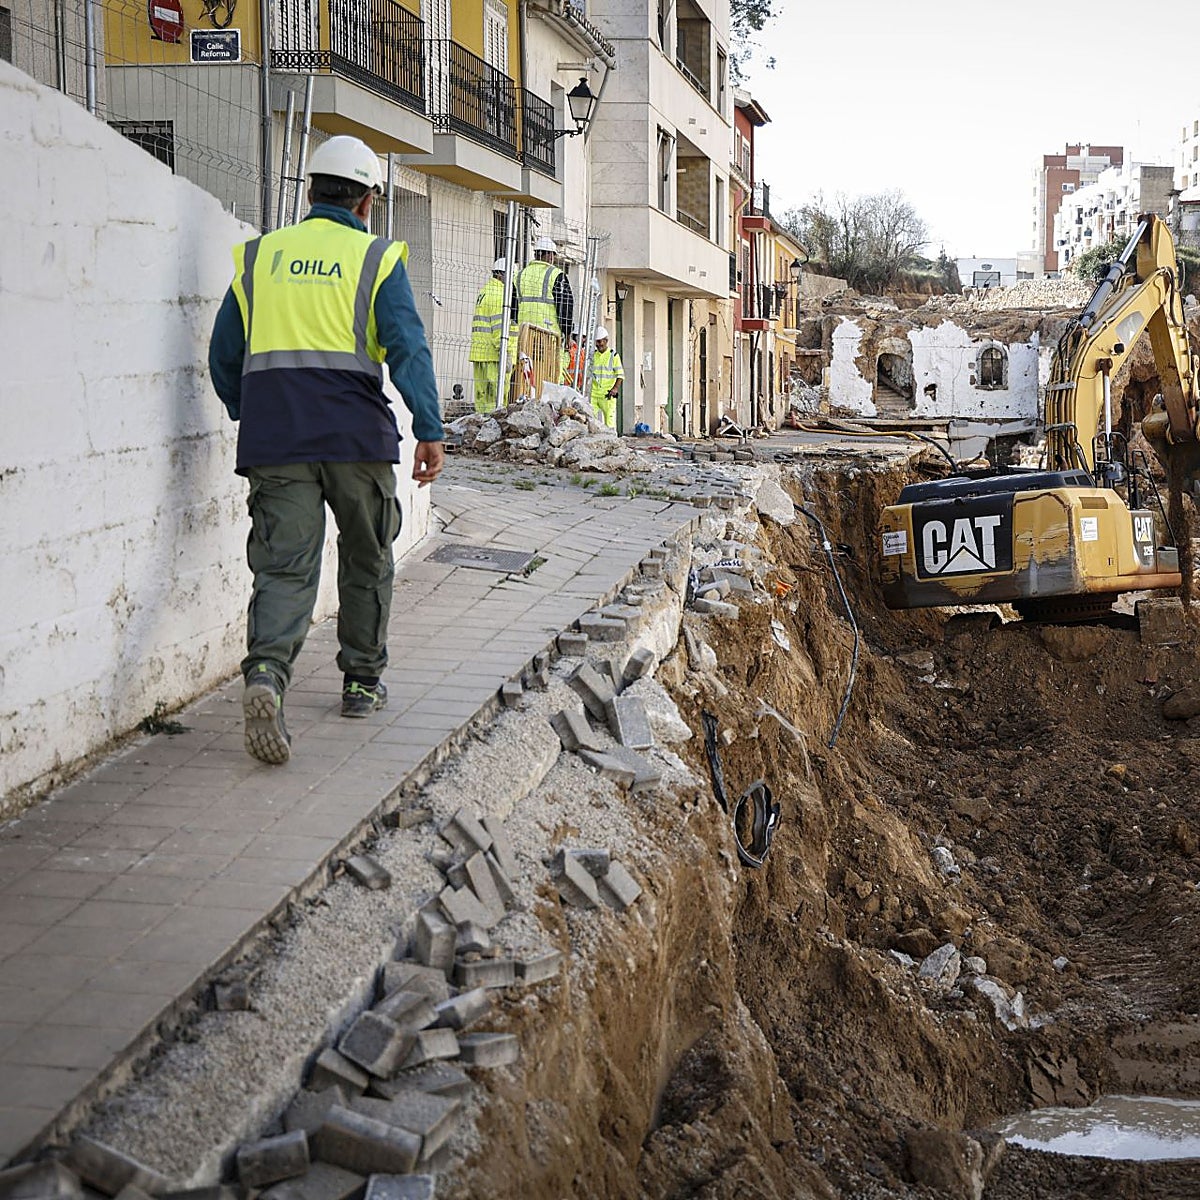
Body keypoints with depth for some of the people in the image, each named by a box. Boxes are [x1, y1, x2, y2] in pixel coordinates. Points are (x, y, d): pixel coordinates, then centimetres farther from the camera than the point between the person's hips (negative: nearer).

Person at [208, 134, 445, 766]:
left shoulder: (259, 255, 13)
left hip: (273, 437, 2)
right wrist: (429, 430, -11)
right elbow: (407, 347, -9)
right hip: (356, 435, -2)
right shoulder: (377, 257, 4)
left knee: (284, 566, -3)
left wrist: (249, 415, 29)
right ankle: (362, 682, 25)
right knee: (367, 561, 17)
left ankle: (266, 672, -28)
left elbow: (224, 353, 14)